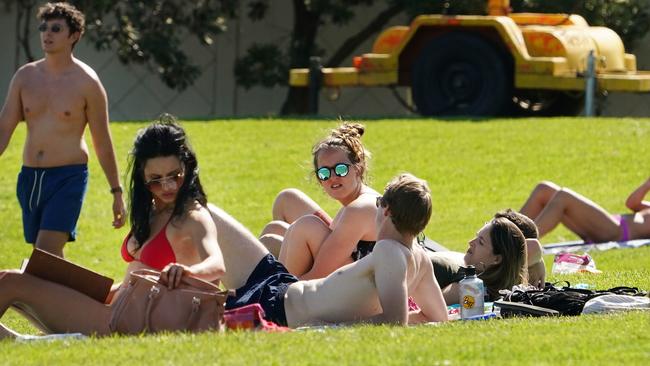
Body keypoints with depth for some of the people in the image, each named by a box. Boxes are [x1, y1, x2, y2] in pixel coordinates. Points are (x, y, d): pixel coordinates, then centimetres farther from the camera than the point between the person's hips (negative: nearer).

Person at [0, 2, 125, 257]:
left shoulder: (86, 82, -4)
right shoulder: (25, 77, 6)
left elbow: (102, 143, 1)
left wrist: (117, 193, 2)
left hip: (68, 178, -5)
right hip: (30, 178, 5)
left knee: (46, 254, -18)